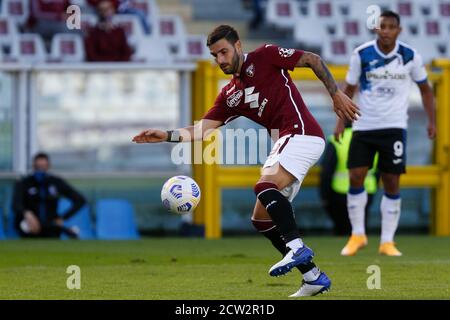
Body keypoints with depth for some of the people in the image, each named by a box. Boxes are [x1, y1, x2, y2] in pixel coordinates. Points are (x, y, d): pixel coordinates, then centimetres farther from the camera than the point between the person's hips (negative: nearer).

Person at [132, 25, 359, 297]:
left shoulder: (265, 57, 0)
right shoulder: (229, 96, 18)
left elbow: (313, 60, 1)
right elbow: (203, 129, 12)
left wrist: (336, 94, -6)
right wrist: (168, 135, -1)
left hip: (303, 134, -8)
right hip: (284, 143, 8)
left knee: (265, 187, -28)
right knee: (262, 219, 3)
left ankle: (297, 248, -33)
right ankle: (313, 277, 4)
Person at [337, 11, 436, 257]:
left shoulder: (410, 56, -5)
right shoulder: (362, 54, -6)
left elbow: (424, 89, 9)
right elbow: (349, 88, 5)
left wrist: (431, 121, 3)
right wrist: (341, 120, -2)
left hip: (394, 126, 0)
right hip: (364, 126, 0)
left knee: (392, 183, -2)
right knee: (356, 178, -6)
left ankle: (387, 241, 6)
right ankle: (357, 235, 8)